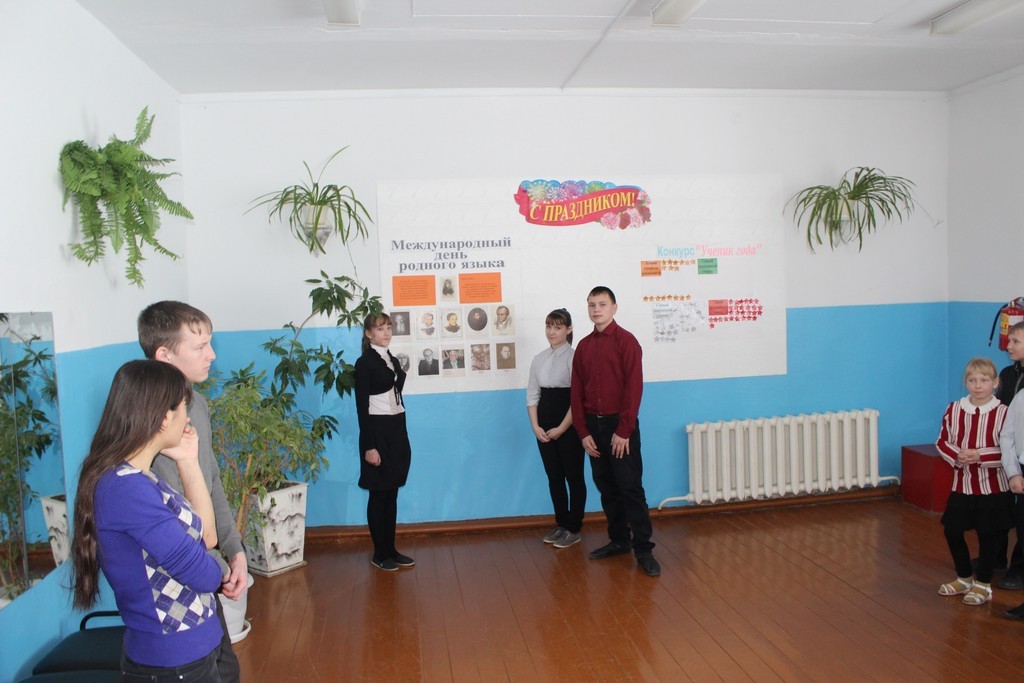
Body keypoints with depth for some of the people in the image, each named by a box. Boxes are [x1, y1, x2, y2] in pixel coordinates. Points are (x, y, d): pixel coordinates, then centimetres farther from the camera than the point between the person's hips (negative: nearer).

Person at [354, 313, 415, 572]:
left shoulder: (392, 361, 13)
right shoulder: (364, 363, -9)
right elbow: (362, 407, -12)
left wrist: (402, 438, 14)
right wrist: (369, 446, -17)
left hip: (398, 431, 7)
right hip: (378, 432, -7)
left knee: (392, 494, 12)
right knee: (379, 495, 2)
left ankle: (391, 549, 21)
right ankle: (380, 554, 13)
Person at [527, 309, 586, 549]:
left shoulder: (574, 357, -9)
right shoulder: (539, 359, 9)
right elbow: (532, 394, 10)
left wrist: (561, 429, -13)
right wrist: (536, 426, -2)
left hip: (569, 426, -6)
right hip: (544, 427, 6)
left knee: (574, 477, 4)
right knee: (553, 477, 12)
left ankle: (573, 529, 15)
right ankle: (561, 524, 25)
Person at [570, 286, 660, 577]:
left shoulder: (626, 341, -6)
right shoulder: (583, 346, 9)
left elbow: (634, 387, -11)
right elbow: (577, 392, 8)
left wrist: (624, 431, -14)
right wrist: (583, 432, 1)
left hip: (620, 425, -5)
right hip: (593, 425, 5)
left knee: (630, 487, -2)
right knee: (606, 487, 12)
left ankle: (643, 549, 6)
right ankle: (619, 540, 24)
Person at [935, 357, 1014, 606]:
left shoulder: (1003, 413, -12)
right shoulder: (954, 409, -1)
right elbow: (942, 441, 4)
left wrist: (981, 456, -21)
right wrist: (956, 456, -14)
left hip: (992, 487, -4)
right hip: (962, 485, 4)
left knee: (986, 535, 7)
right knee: (952, 530, 10)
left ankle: (983, 584, 26)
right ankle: (964, 578, 31)